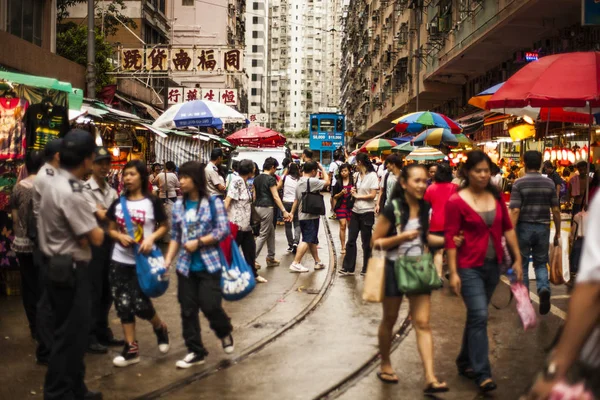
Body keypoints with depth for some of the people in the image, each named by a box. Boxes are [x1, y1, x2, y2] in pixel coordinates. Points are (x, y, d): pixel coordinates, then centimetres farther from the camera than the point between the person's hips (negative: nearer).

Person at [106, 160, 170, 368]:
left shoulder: (152, 202, -5)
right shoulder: (117, 203, 5)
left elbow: (164, 226, 1)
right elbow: (111, 229, 11)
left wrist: (151, 238, -17)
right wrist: (120, 236, -10)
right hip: (120, 261, 4)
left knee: (140, 304, -6)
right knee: (123, 305, 4)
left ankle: (160, 328, 26)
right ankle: (131, 348, 13)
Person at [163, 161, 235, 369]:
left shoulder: (213, 202, -6)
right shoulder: (179, 205, 7)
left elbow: (223, 230, -11)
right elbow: (175, 236, 10)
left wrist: (199, 242, -16)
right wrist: (168, 260, 0)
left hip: (209, 264, -4)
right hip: (186, 266, 5)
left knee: (210, 305, -8)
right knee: (188, 310, 6)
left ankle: (225, 332, 25)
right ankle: (195, 351, 19)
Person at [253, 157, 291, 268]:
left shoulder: (257, 178, 11)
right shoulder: (271, 179, -13)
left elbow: (254, 195, 15)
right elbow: (276, 197, -16)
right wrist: (284, 211, -16)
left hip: (258, 207, 8)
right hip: (267, 208, -8)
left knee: (271, 232, 17)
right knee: (263, 235, -3)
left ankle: (270, 258, 19)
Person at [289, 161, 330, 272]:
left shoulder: (300, 182, 11)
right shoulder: (312, 181, -16)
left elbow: (296, 200, 14)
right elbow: (327, 182, -15)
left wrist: (292, 213, 17)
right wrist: (322, 169, -3)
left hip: (302, 215, 9)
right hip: (311, 215, -9)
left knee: (313, 240, 16)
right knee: (307, 240, -9)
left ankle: (318, 262, 24)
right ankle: (295, 263, -14)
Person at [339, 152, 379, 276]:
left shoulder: (372, 175, -10)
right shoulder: (358, 175, 10)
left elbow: (373, 195, -15)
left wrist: (357, 196, -10)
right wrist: (353, 192, 1)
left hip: (367, 212, -6)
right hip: (356, 211, 6)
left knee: (366, 242, 4)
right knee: (351, 240, 5)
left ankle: (366, 269, 16)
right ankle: (348, 267, 10)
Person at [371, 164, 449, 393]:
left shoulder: (424, 207, 1)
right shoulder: (393, 209, -15)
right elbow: (376, 242, -12)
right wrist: (402, 237, -26)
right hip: (394, 269, -4)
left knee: (422, 323, -3)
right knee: (389, 320, 13)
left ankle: (430, 379, -6)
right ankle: (385, 366, 33)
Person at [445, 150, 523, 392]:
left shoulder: (496, 197, 5)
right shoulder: (456, 202, -11)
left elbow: (508, 229, 10)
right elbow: (450, 238, -12)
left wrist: (517, 259, 8)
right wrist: (453, 273, -15)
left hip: (492, 265, 6)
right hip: (469, 267, -6)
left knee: (475, 316, 15)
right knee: (479, 316, -12)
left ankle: (465, 362, 30)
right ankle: (482, 373, -5)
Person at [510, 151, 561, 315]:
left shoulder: (519, 183, -8)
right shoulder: (549, 183, 1)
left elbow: (515, 210, -14)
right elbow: (556, 210, 2)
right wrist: (557, 232, 11)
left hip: (524, 227, -2)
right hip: (543, 228, 2)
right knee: (541, 263, 14)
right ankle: (544, 289, -13)